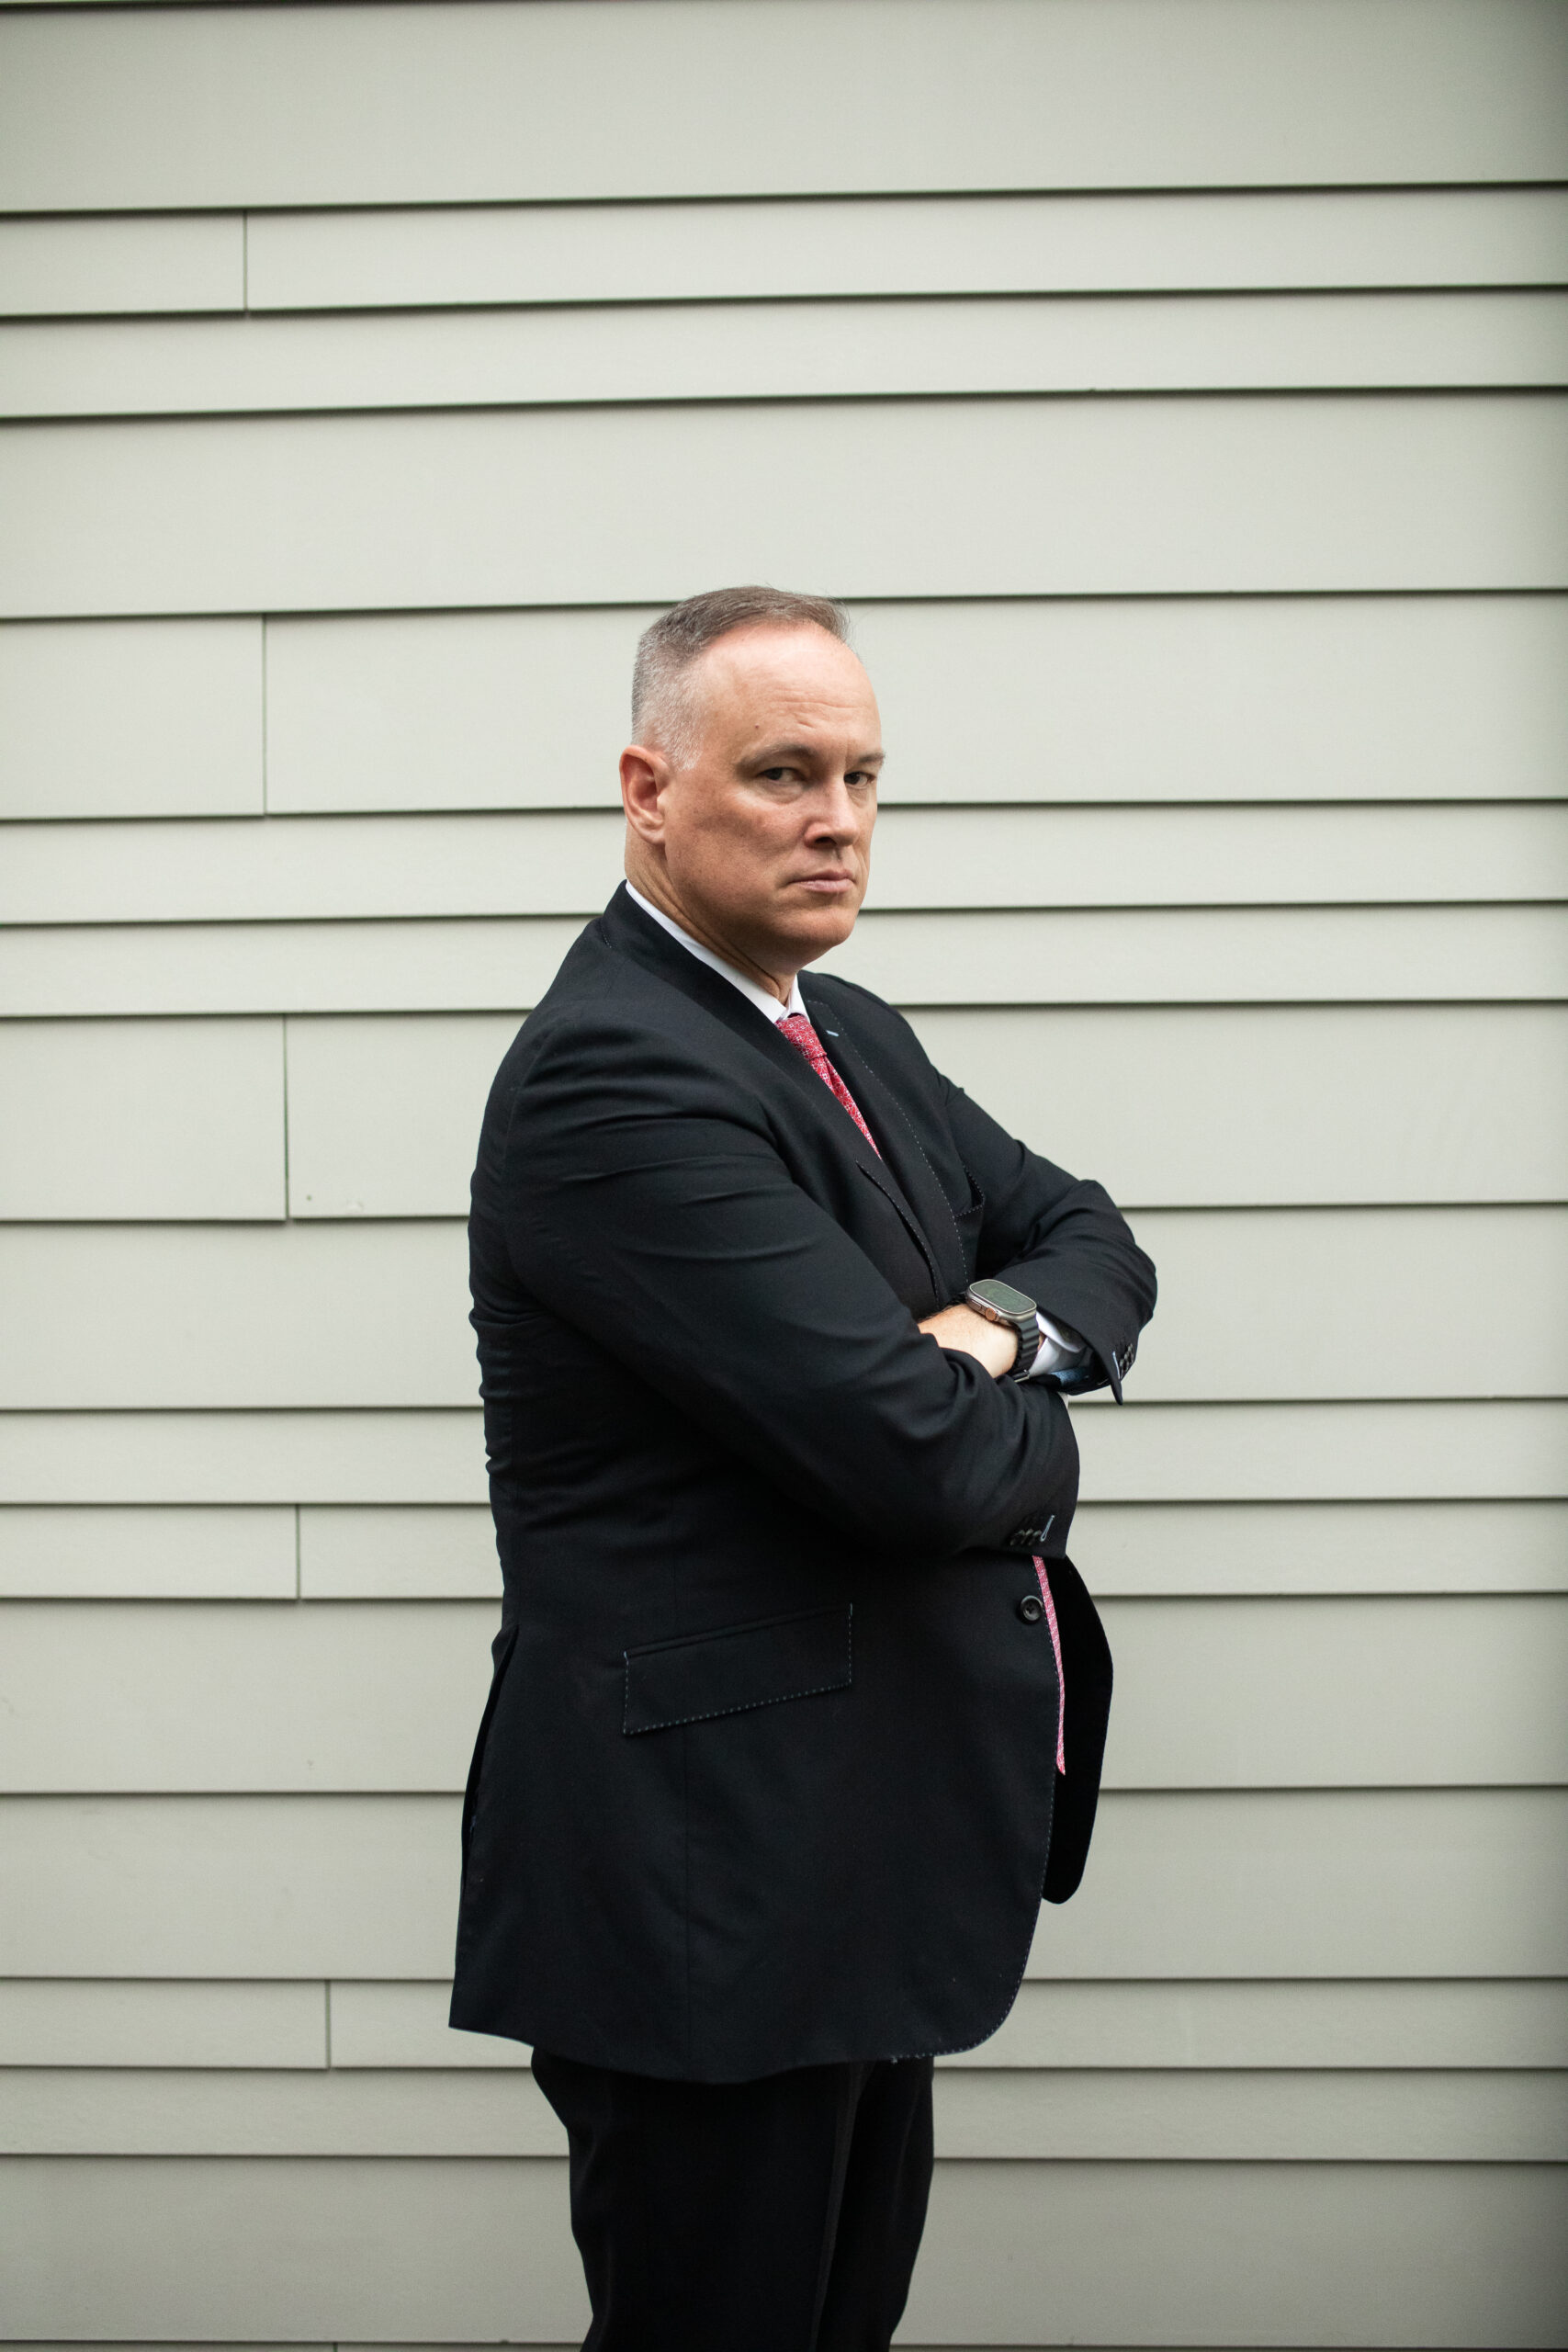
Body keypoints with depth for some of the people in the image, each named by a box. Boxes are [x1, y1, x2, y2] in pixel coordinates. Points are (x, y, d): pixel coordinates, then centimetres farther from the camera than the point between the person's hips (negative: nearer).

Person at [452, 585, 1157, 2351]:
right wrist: (1031, 1438, -2)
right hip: (712, 1868, -9)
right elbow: (913, 1458, -26)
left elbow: (1091, 1238, 15)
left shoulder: (853, 1035, 12)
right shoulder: (611, 1077, -20)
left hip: (856, 1855, 9)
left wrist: (1005, 1326, -8)